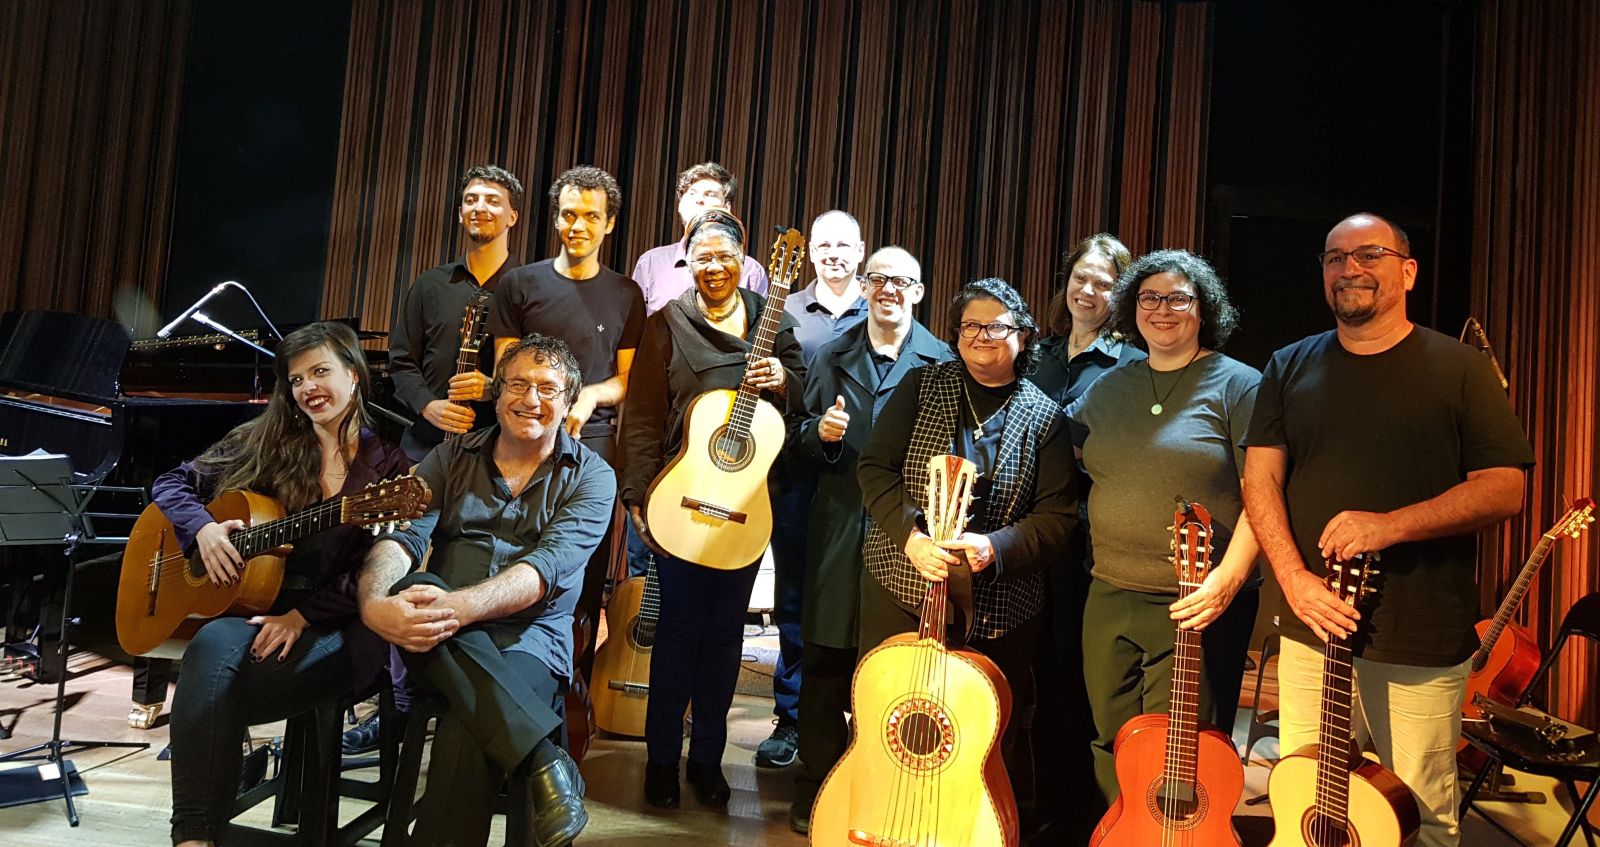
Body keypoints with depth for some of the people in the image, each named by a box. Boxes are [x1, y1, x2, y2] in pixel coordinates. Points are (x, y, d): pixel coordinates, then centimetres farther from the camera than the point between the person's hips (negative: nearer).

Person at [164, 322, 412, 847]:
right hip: (243, 610, 3)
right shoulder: (263, 442, 15)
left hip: (334, 629, -3)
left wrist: (303, 616, -15)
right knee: (214, 646, -34)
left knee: (214, 693, -31)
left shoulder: (390, 470, 4)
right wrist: (202, 528, -4)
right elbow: (172, 483, 18)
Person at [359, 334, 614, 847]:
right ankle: (542, 755, -39)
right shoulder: (452, 457, 14)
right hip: (441, 640, 4)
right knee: (411, 588, -34)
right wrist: (374, 603, -27)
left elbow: (549, 566, -14)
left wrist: (462, 606, -32)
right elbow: (401, 535, -3)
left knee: (465, 735, -37)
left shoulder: (591, 477, 4)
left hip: (530, 636, -3)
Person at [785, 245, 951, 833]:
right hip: (841, 528, 2)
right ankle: (817, 790, 21)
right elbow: (799, 445, 14)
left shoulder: (942, 363, 3)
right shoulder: (832, 356, 12)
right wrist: (819, 432, -8)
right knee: (825, 665, 6)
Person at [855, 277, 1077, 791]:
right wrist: (911, 537, -17)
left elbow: (1057, 516, -2)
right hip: (901, 588, 1)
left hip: (997, 609, -1)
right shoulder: (921, 387, 5)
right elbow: (874, 467, -2)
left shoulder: (1044, 417, 2)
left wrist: (995, 547, -20)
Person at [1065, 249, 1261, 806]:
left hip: (1199, 607, -5)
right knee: (1110, 748, 15)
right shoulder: (1109, 388, 12)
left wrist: (1228, 578, -22)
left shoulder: (1237, 385, -5)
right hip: (1109, 599, 5)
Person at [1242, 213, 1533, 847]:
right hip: (1310, 627, 3)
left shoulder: (1459, 368, 0)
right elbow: (1261, 479, 2)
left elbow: (1506, 488, -6)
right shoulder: (1289, 368, 8)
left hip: (1424, 642, -2)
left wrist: (1390, 525, -20)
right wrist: (1294, 577, -12)